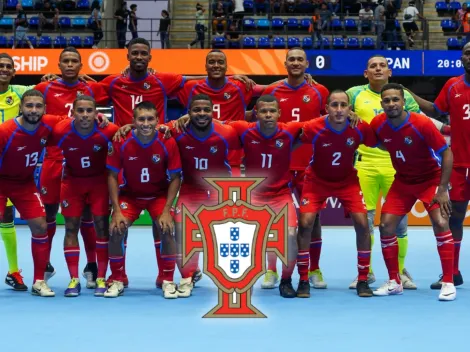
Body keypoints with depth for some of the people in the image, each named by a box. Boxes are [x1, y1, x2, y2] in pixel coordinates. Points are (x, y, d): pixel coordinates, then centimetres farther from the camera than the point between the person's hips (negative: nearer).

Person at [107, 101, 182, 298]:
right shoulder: (122, 143, -19)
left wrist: (166, 210, -18)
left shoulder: (168, 143, -19)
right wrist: (117, 211, -16)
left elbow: (175, 178, -11)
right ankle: (117, 281, 4)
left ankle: (168, 282, -1)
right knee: (116, 232, -17)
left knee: (166, 232, -20)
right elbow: (112, 176, -10)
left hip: (159, 195, 0)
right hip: (130, 194, 1)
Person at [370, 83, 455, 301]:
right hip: (403, 181, 4)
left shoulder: (422, 124, -26)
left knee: (440, 224, -20)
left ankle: (448, 283, -10)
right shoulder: (378, 125, -14)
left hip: (431, 179, -4)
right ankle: (394, 282, 10)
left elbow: (447, 153, -20)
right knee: (386, 225, -4)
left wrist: (442, 189, -22)